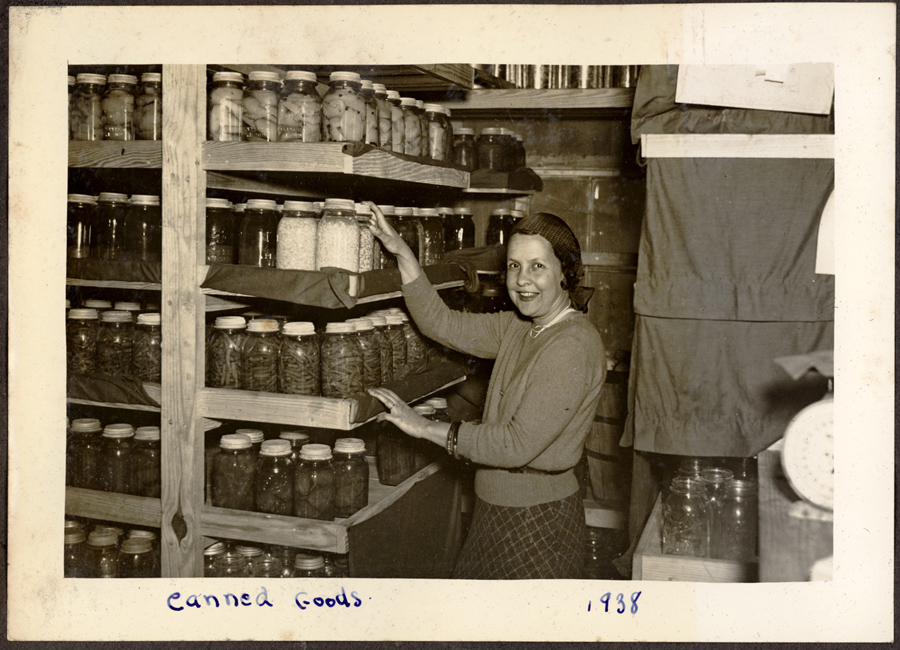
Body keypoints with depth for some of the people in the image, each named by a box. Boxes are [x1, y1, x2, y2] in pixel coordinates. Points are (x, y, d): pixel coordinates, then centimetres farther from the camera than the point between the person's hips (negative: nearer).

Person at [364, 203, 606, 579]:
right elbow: (444, 325, 6)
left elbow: (519, 443, -26)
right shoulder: (518, 328, 5)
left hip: (539, 519, -8)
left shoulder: (573, 345, -22)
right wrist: (402, 253, -3)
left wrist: (427, 429, -21)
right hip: (496, 509, 8)